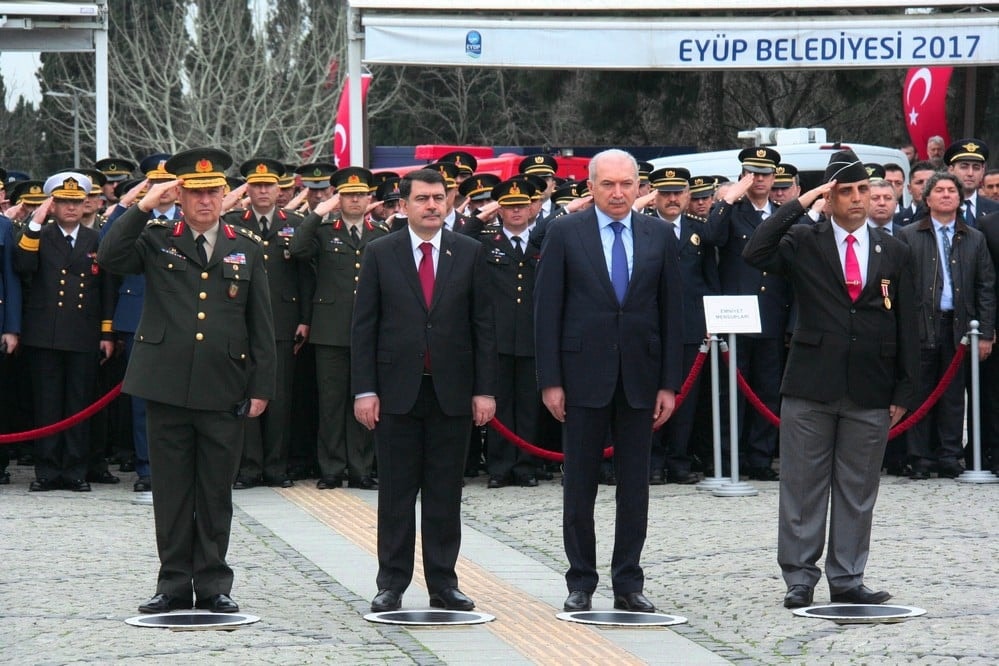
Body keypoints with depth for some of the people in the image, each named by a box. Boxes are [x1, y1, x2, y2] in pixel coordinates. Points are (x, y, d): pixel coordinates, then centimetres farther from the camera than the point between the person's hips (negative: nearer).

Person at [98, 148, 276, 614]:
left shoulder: (246, 249, 9)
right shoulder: (157, 241, 7)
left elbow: (262, 326, 8)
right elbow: (109, 259, -11)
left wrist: (261, 387, 2)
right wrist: (143, 207, -12)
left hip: (224, 392, 0)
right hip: (166, 387, 0)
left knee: (216, 493, 5)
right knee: (171, 492, 5)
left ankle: (213, 585, 13)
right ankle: (174, 583, 12)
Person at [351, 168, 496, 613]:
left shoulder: (469, 253, 5)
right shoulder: (380, 254, 3)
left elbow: (483, 324, 5)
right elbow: (363, 326, 2)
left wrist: (485, 389, -1)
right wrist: (364, 390, -6)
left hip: (452, 392, 1)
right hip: (397, 389, -1)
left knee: (446, 493, 5)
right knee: (396, 493, 3)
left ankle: (443, 583, 11)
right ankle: (392, 584, 9)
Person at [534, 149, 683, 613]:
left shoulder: (659, 236, 6)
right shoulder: (565, 234, -1)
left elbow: (672, 311, 6)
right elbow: (547, 309, -2)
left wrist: (669, 383, 1)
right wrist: (550, 380, -8)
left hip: (640, 377, 2)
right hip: (584, 375, -2)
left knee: (634, 484, 5)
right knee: (579, 484, 4)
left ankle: (628, 583, 12)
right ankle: (580, 583, 13)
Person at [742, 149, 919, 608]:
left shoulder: (893, 253, 9)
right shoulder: (804, 243, 2)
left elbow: (906, 326, 10)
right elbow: (755, 254, -16)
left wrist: (903, 392, 4)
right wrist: (799, 205, -15)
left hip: (870, 394, 2)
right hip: (811, 388, -2)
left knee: (858, 489, 7)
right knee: (802, 485, 2)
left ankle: (847, 579, 14)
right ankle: (799, 579, 8)